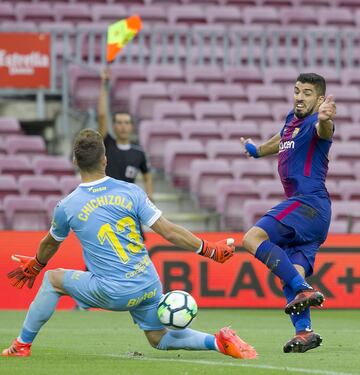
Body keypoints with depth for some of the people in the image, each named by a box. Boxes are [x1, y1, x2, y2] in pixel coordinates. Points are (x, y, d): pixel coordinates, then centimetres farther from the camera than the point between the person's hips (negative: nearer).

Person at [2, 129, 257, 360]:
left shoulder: (66, 207, -4)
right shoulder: (131, 192, -2)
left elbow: (51, 244, 17)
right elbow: (169, 231, -3)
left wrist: (34, 267, 39)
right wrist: (210, 250, 8)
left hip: (113, 293, -3)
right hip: (149, 284, 3)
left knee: (52, 279, 18)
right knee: (160, 339, 22)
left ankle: (23, 345, 22)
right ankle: (218, 341, 0)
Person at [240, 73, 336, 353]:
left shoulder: (314, 124, -9)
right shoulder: (292, 120, 18)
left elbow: (324, 130, -35)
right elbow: (281, 141, 41)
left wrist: (324, 119, -57)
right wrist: (256, 150, 57)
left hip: (309, 202, -9)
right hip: (306, 208, 9)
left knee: (254, 238, -22)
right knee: (291, 274, -1)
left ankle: (304, 290, -28)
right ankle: (304, 332, -9)